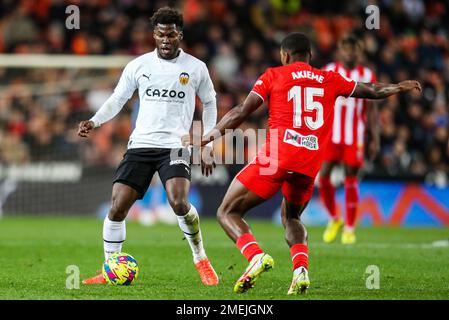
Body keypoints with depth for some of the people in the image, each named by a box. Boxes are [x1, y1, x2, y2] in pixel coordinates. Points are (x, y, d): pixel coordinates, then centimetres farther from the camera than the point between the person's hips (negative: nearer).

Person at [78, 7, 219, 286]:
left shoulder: (196, 68, 2)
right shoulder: (139, 65, 5)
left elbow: (209, 103, 15)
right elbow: (118, 99, 13)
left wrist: (207, 145, 10)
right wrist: (95, 122, -4)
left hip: (176, 146, -2)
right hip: (140, 145, 2)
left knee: (179, 203, -25)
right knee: (117, 208, -7)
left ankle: (201, 259, -2)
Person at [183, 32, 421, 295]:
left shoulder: (273, 76, 9)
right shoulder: (330, 80, 18)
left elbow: (242, 112, 0)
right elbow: (372, 91, 32)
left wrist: (208, 138, 2)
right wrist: (400, 87, 50)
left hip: (276, 157, -4)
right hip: (310, 165, 4)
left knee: (227, 213, 5)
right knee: (291, 217, 29)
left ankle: (257, 256, -23)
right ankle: (301, 269, 2)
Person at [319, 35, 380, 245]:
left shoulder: (367, 76, 3)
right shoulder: (328, 72, 4)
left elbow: (371, 110, 6)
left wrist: (375, 139, 1)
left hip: (354, 137, -1)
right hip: (330, 134, 1)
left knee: (351, 182, 1)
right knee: (323, 176, -8)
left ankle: (350, 228, 12)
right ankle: (334, 219, 13)